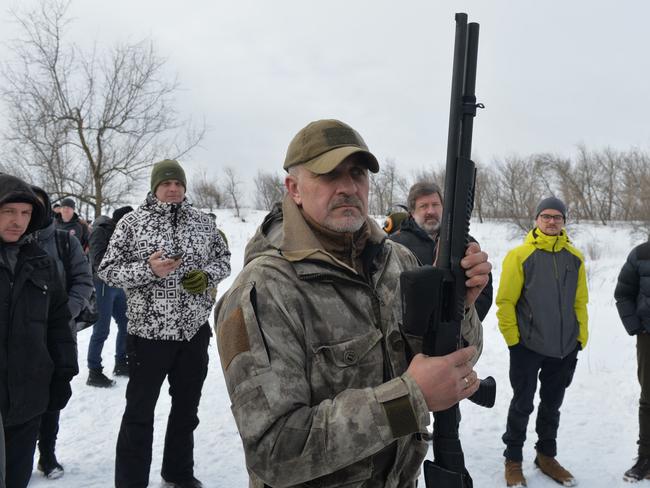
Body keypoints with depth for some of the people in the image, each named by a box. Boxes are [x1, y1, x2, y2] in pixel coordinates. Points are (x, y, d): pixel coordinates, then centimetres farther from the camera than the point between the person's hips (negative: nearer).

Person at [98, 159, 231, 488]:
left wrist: (207, 275, -8)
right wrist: (147, 269, -21)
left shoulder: (202, 221, 4)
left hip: (194, 331, 4)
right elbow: (107, 270, -4)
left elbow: (223, 258, 14)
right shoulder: (132, 222, -5)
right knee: (139, 413, 5)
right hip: (149, 332, -4)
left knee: (187, 408, 18)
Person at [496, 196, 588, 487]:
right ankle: (513, 460, 21)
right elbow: (505, 302, -9)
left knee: (552, 405, 17)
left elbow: (580, 302, 10)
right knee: (522, 405, 6)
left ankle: (546, 456, 33)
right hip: (528, 346, -4)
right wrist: (512, 339, -9)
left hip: (565, 348, 4)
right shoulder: (520, 255, -10)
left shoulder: (574, 258, 4)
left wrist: (581, 338, 7)